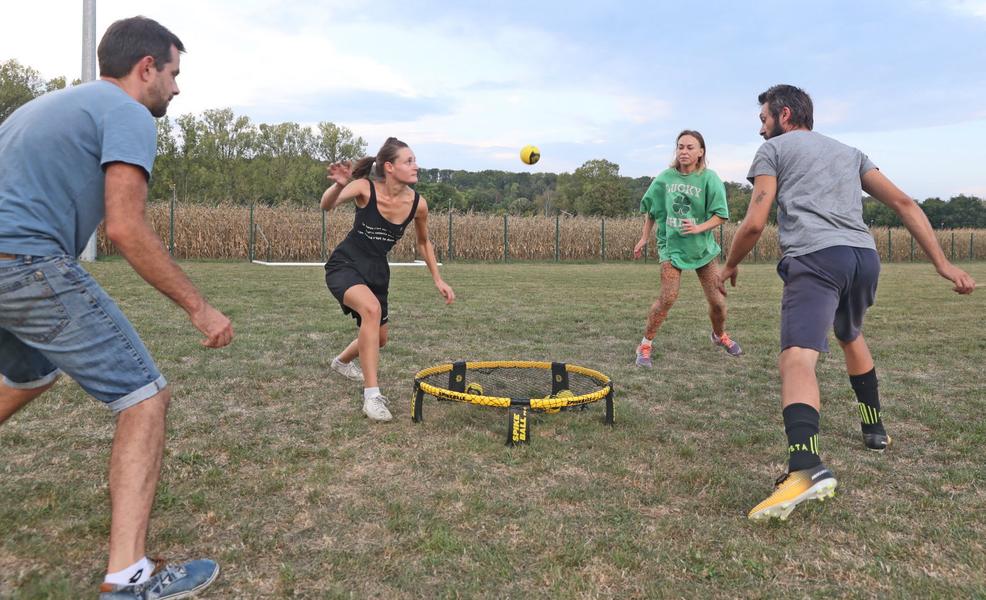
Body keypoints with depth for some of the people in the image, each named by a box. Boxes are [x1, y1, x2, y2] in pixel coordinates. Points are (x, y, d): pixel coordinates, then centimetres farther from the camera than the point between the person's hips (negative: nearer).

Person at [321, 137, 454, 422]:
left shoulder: (418, 204, -10)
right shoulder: (365, 188, -20)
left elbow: (424, 243, 8)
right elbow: (326, 206, -37)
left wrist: (437, 278, 5)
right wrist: (339, 185, -56)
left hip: (377, 271, 5)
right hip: (345, 265, -5)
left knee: (379, 338, 16)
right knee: (372, 308, -35)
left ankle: (342, 362, 52)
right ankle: (372, 395, -27)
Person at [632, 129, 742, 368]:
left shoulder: (709, 178, -7)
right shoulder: (665, 178, -1)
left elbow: (721, 215, -7)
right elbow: (651, 210, 12)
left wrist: (699, 228, -23)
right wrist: (644, 239, 12)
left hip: (703, 247, 1)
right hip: (672, 245, 0)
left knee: (717, 300, 6)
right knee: (667, 298, -15)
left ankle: (720, 335, 37)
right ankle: (646, 344, 0)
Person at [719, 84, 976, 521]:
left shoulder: (774, 148, 14)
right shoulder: (849, 152, 29)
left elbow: (754, 223, 3)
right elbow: (903, 203, 19)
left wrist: (729, 266, 18)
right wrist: (942, 263, 16)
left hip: (815, 257, -6)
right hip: (865, 256, 7)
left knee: (797, 359, -22)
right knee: (850, 337, 33)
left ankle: (805, 468, -44)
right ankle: (874, 428, 44)